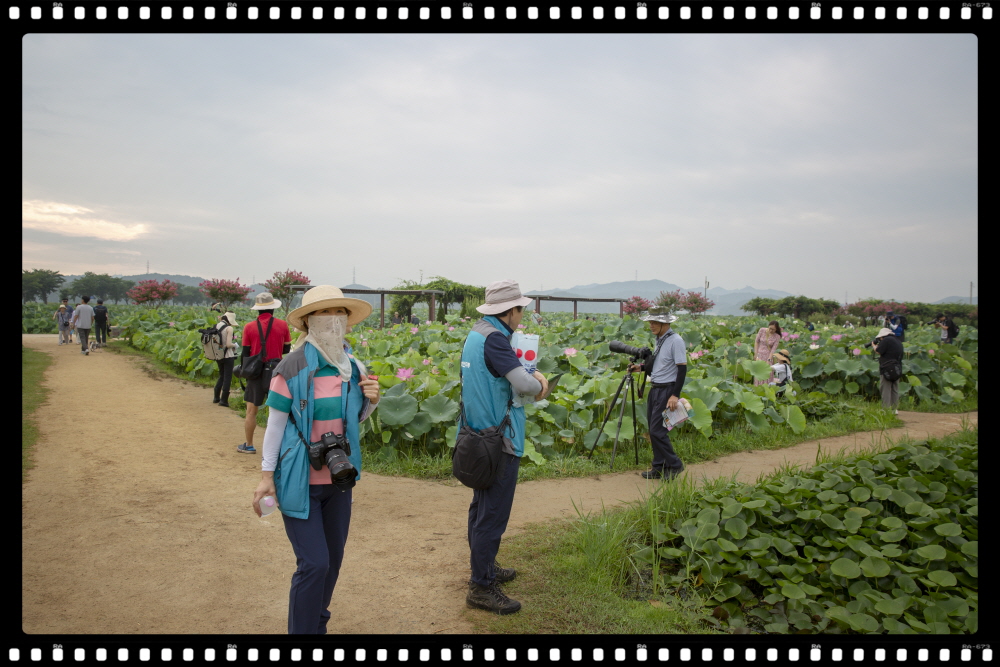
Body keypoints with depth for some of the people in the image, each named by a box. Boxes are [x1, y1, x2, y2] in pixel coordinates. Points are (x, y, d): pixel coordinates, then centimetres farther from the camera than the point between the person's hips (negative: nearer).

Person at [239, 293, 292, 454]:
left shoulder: (249, 327, -5)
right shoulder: (283, 325, -5)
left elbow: (245, 353, 0)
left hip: (256, 371, 0)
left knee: (251, 410, 10)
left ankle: (249, 445, 18)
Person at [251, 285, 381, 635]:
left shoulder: (352, 367, 0)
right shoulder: (292, 368, -15)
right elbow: (275, 424, -7)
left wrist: (371, 400, -8)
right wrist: (267, 475, -6)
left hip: (339, 478, 5)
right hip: (300, 481, -5)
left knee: (333, 559, 15)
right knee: (314, 563, -6)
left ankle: (318, 623, 36)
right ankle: (303, 629, 13)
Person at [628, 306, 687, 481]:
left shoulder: (675, 340, -15)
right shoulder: (659, 339, 12)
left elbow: (682, 368, -18)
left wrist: (675, 395, -23)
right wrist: (642, 367, 9)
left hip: (667, 390, -9)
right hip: (655, 388, 9)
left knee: (657, 430, -10)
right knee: (653, 430, 11)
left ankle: (674, 465, 5)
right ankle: (659, 468, 20)